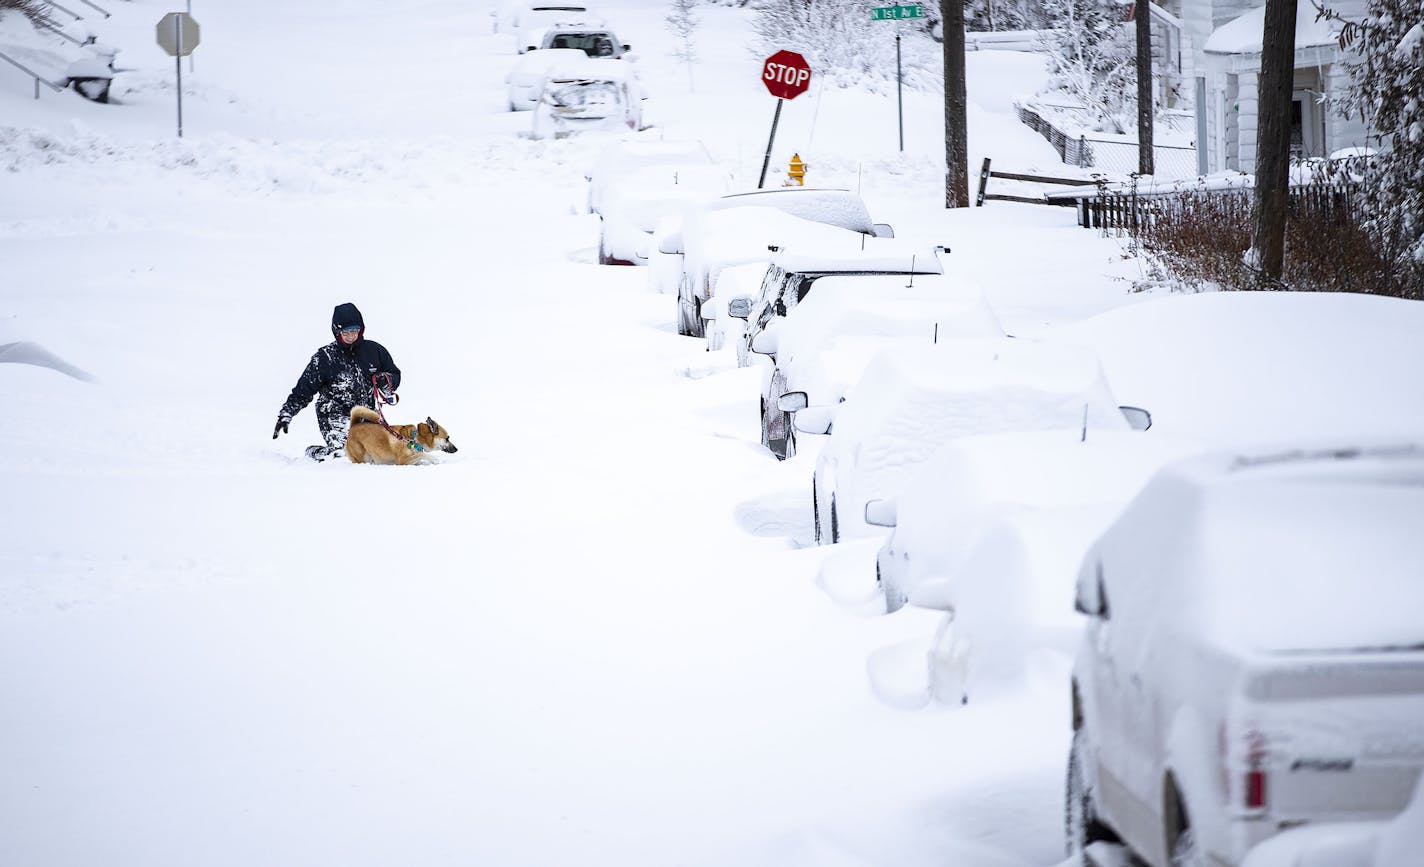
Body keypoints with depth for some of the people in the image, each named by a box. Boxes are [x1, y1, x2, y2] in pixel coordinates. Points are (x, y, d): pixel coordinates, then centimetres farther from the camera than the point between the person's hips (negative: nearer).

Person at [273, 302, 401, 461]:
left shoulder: (374, 351, 5)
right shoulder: (325, 357, -3)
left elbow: (395, 375, 16)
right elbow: (303, 389, 2)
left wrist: (386, 380, -8)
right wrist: (285, 415, -3)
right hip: (334, 416, -5)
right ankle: (314, 453, 8)